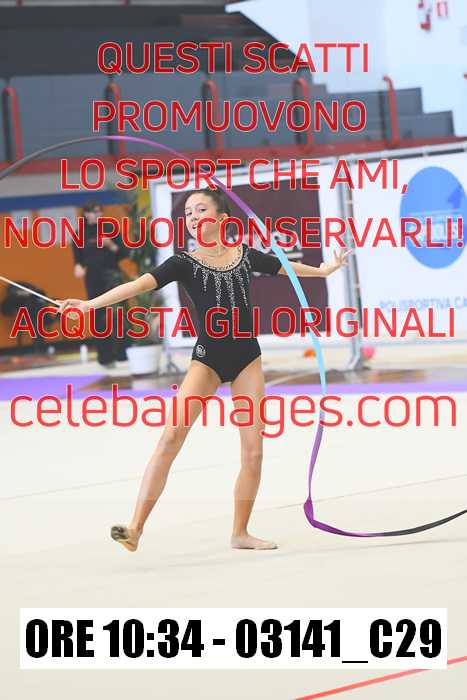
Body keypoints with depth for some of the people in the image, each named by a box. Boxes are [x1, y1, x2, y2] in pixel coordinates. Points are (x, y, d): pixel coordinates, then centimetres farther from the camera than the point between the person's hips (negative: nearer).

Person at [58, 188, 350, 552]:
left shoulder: (246, 255, 4)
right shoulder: (185, 262, -5)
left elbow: (285, 267, 23)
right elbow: (141, 283, -18)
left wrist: (325, 269, 39)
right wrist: (91, 303, -32)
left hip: (246, 356, 3)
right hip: (207, 357, -3)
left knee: (253, 449, 2)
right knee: (172, 436, -18)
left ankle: (240, 532, 17)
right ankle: (136, 528, -20)